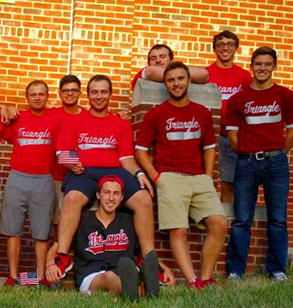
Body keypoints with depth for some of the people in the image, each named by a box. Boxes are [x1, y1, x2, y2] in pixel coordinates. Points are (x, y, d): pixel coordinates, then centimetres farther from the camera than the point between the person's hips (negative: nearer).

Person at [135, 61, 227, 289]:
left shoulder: (202, 113, 15)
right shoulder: (155, 114, 6)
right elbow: (140, 151, 6)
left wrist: (208, 177, 8)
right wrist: (156, 177, -6)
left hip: (199, 178, 3)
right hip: (170, 177, -3)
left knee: (219, 224, -13)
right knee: (178, 231, -14)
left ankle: (206, 278, -4)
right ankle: (193, 282, -16)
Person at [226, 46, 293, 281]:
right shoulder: (239, 99, 6)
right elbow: (232, 134, 6)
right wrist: (249, 155, 2)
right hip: (246, 163, 0)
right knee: (242, 219, 2)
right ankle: (235, 270, 8)